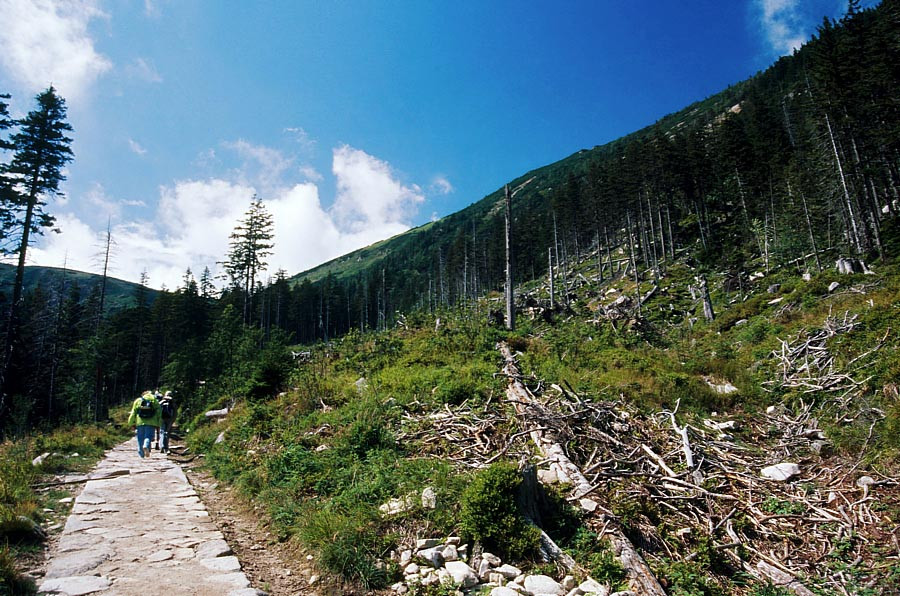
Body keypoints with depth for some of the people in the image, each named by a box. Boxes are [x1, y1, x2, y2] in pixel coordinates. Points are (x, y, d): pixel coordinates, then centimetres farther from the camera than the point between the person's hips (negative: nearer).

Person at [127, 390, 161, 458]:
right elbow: (158, 412, 6)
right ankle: (146, 446, -29)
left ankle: (141, 454, 14)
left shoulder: (138, 401, 13)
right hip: (151, 423, -1)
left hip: (140, 422, 1)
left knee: (140, 438, 11)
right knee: (148, 437, 1)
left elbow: (133, 413, 8)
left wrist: (132, 423, 12)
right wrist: (158, 424, 9)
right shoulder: (154, 400, 10)